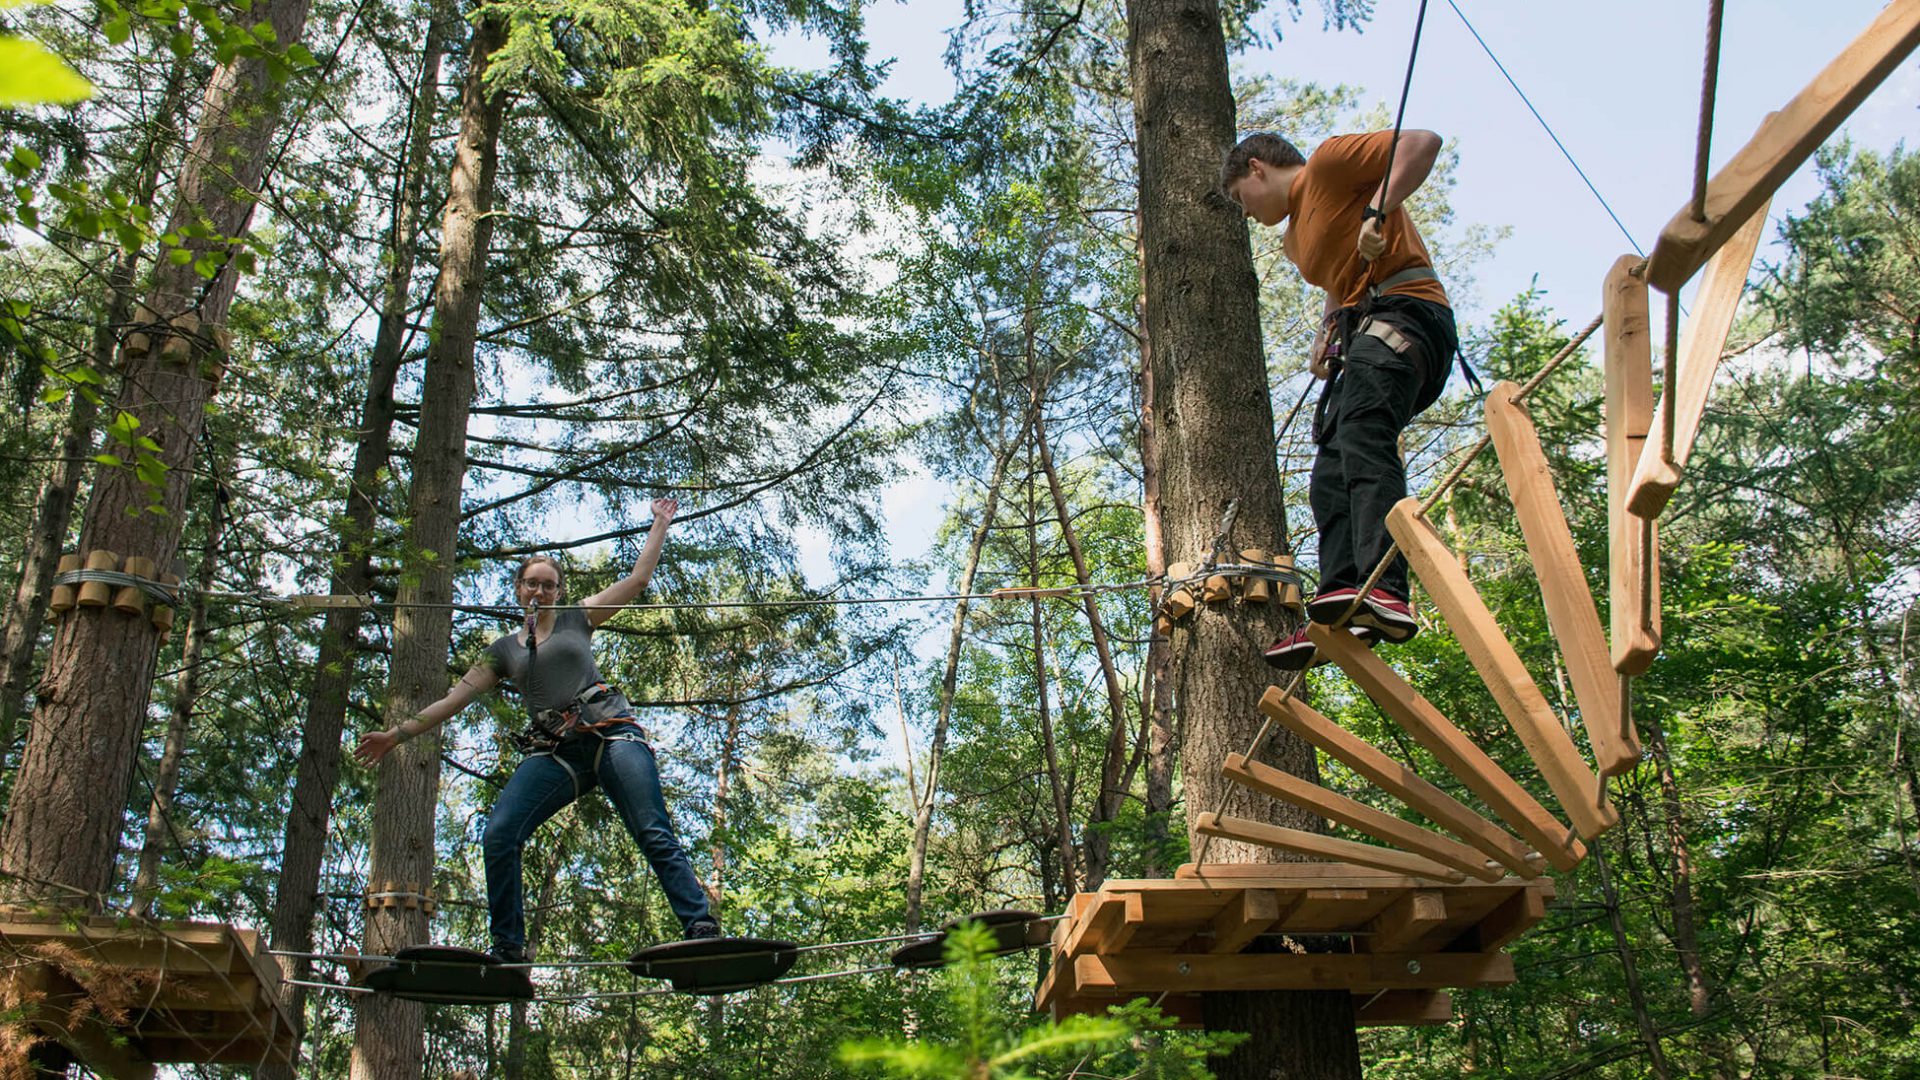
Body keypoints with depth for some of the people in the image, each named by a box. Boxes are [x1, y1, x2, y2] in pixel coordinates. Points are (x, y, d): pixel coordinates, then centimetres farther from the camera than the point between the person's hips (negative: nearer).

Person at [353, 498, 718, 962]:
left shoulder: (577, 619, 16)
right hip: (553, 752, 2)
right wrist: (398, 734, 17)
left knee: (655, 835, -15)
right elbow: (455, 698, 21)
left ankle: (702, 929, -21)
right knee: (498, 834, -18)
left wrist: (660, 524, 19)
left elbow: (638, 578, 17)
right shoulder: (504, 650, 21)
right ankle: (508, 947, -10)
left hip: (611, 733, -2)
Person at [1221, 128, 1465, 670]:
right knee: (1331, 479, -5)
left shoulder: (1329, 161, 4)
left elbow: (1424, 142, -7)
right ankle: (1341, 616, -16)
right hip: (1363, 335, 10)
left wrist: (1377, 213, -19)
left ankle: (1384, 592, -48)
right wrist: (1327, 330, 21)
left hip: (1405, 310, -10)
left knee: (1362, 436, -32)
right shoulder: (1294, 237, 30)